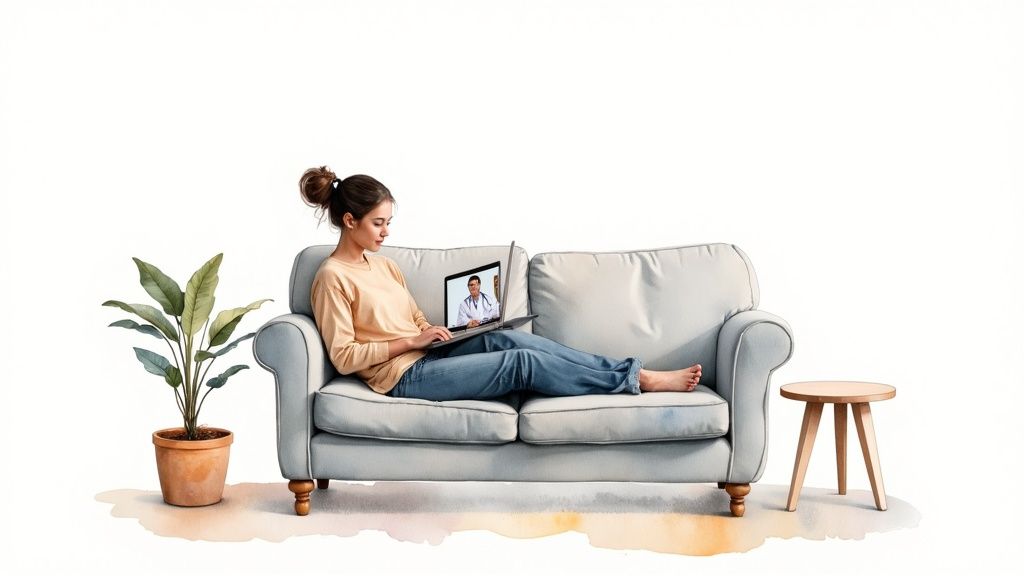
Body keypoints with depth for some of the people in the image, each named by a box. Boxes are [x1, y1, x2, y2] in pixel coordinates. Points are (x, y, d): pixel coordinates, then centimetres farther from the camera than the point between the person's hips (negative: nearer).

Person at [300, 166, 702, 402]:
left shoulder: (383, 266, 16)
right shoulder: (333, 277, -10)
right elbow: (344, 356, -15)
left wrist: (444, 332, 0)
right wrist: (411, 341, -17)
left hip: (426, 357, 8)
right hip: (403, 376, -8)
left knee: (508, 339, -17)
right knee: (522, 362, -18)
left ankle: (630, 373, -20)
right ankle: (636, 380, -15)